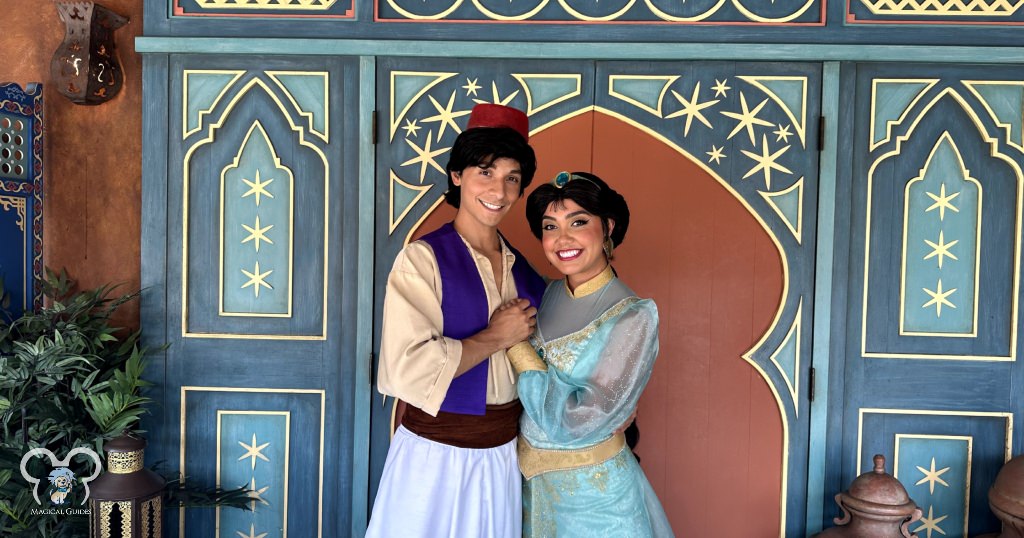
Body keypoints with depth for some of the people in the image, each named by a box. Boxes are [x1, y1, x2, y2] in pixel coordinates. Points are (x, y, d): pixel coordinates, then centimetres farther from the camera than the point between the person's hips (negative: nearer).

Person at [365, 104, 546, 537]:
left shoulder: (521, 267, 4)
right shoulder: (422, 259, -14)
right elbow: (408, 369, -26)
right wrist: (496, 338, -16)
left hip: (504, 454, 6)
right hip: (437, 455, -5)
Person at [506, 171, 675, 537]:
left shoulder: (633, 318, -21)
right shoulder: (549, 294, -3)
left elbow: (575, 423, -27)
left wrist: (516, 345, -22)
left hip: (592, 492, -5)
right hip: (531, 478, 5)